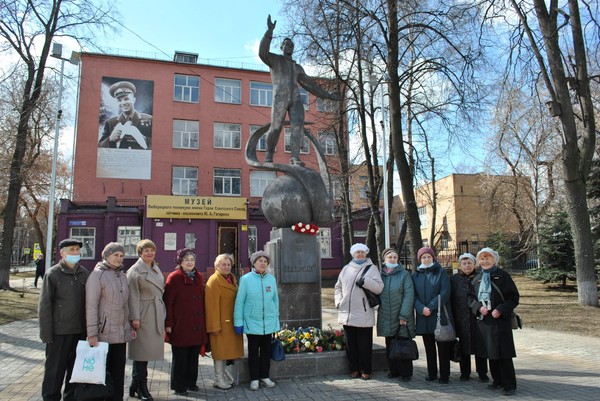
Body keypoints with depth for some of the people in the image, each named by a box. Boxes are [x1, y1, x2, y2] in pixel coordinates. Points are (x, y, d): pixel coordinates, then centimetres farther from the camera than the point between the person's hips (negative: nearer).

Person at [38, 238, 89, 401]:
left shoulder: (84, 273, 6)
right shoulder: (53, 274, -6)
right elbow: (44, 306, -7)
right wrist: (46, 333, -10)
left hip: (81, 331, 4)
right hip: (59, 331, -4)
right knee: (55, 369, 6)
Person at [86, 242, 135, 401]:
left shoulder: (122, 276, 12)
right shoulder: (97, 275, -8)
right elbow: (91, 305, -13)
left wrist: (130, 326, 14)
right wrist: (92, 333, -16)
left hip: (121, 333, 6)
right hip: (103, 333, -6)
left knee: (118, 373, 10)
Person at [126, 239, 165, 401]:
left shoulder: (157, 269, 16)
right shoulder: (135, 270, -6)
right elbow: (133, 296, -11)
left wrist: (163, 314, 15)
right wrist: (135, 318, -16)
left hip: (157, 314, 7)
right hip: (143, 315, -7)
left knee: (146, 350, 11)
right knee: (141, 351, 0)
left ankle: (136, 385, 23)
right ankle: (141, 387, 10)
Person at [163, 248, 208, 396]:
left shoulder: (199, 277, 11)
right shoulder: (174, 277, -7)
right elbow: (168, 302, -10)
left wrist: (204, 322, 11)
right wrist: (168, 323, -14)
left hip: (197, 326, 6)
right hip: (180, 326, -5)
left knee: (194, 356, 13)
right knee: (180, 358, 4)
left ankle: (191, 382, 27)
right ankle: (178, 386, 18)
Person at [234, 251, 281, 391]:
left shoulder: (271, 279, 1)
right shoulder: (246, 279, -8)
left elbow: (275, 300, 8)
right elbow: (239, 301, -6)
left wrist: (276, 318, 9)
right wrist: (238, 322, -6)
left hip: (268, 323, 3)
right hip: (252, 322, -3)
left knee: (266, 350, 13)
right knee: (253, 351, 9)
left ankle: (264, 376, 29)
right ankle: (254, 378, 23)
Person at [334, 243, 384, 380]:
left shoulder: (371, 268, 2)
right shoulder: (346, 269, 13)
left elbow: (379, 287, -9)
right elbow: (338, 287, 19)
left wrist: (365, 281, -21)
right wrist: (338, 301, 5)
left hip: (364, 315, -4)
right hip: (347, 314, 4)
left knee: (365, 345, 2)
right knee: (350, 344, 11)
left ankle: (366, 370, 17)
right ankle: (354, 369, 24)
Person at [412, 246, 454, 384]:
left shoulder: (441, 272, 2)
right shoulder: (416, 275, 10)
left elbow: (445, 293, -8)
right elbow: (413, 295, 5)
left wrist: (431, 307, -14)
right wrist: (421, 308, -13)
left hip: (440, 315, -3)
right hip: (423, 317, 3)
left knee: (443, 347, 1)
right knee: (429, 347, 11)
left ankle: (444, 375, 10)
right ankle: (431, 373, 22)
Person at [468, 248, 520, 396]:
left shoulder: (503, 276, -2)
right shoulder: (477, 279, 11)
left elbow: (514, 297, -5)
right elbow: (471, 297, 12)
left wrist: (500, 310, -15)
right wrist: (479, 307, -7)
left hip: (500, 320, -4)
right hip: (483, 321, 5)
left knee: (503, 354, -3)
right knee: (490, 353, 11)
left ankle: (509, 384, 7)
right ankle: (497, 381, 23)